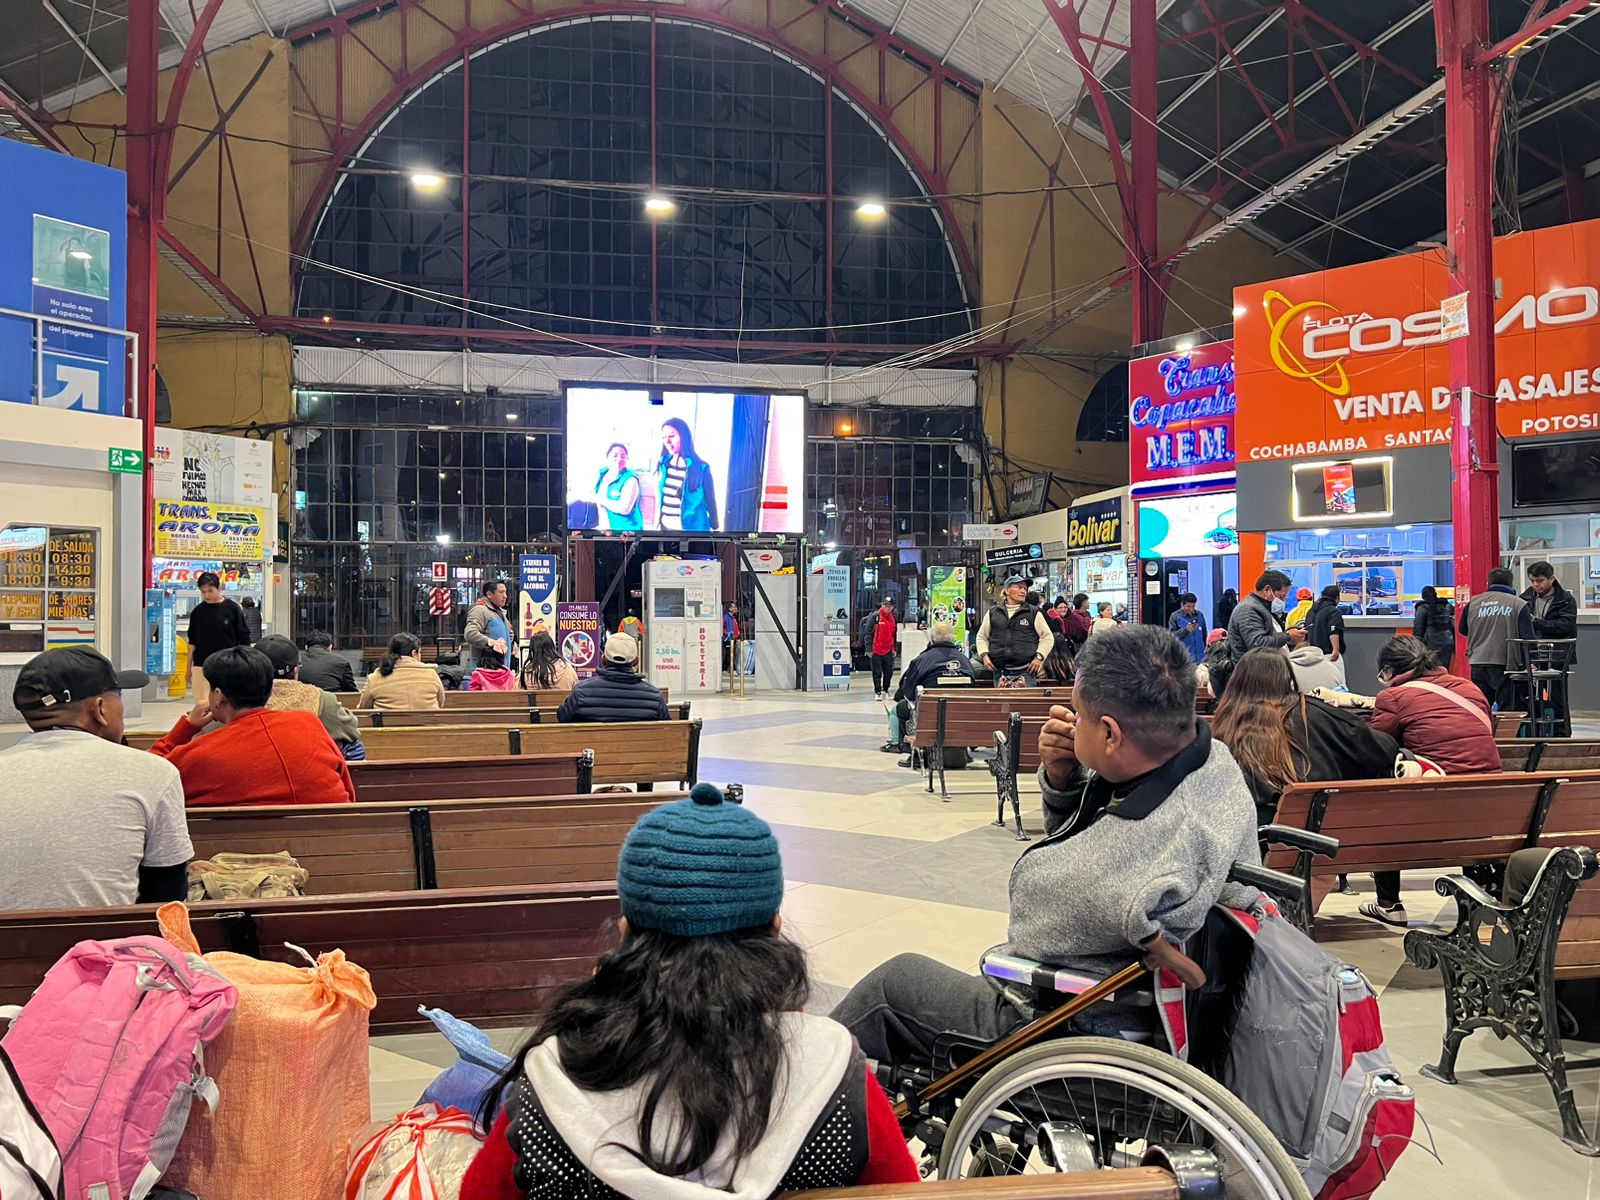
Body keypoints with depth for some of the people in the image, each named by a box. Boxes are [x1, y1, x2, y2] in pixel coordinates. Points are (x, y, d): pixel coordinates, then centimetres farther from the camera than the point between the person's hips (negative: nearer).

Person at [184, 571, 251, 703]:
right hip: (201, 666, 3)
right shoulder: (197, 611, 6)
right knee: (202, 705, 1)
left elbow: (244, 640, 0)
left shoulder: (232, 609, -3)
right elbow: (192, 642, 13)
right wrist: (188, 668, 10)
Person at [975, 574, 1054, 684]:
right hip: (999, 672, 2)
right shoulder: (992, 613, 11)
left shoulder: (1033, 613, 7)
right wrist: (984, 655, 3)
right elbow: (982, 636, 19)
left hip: (1025, 672, -2)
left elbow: (1048, 637, 9)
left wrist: (1039, 657, -4)